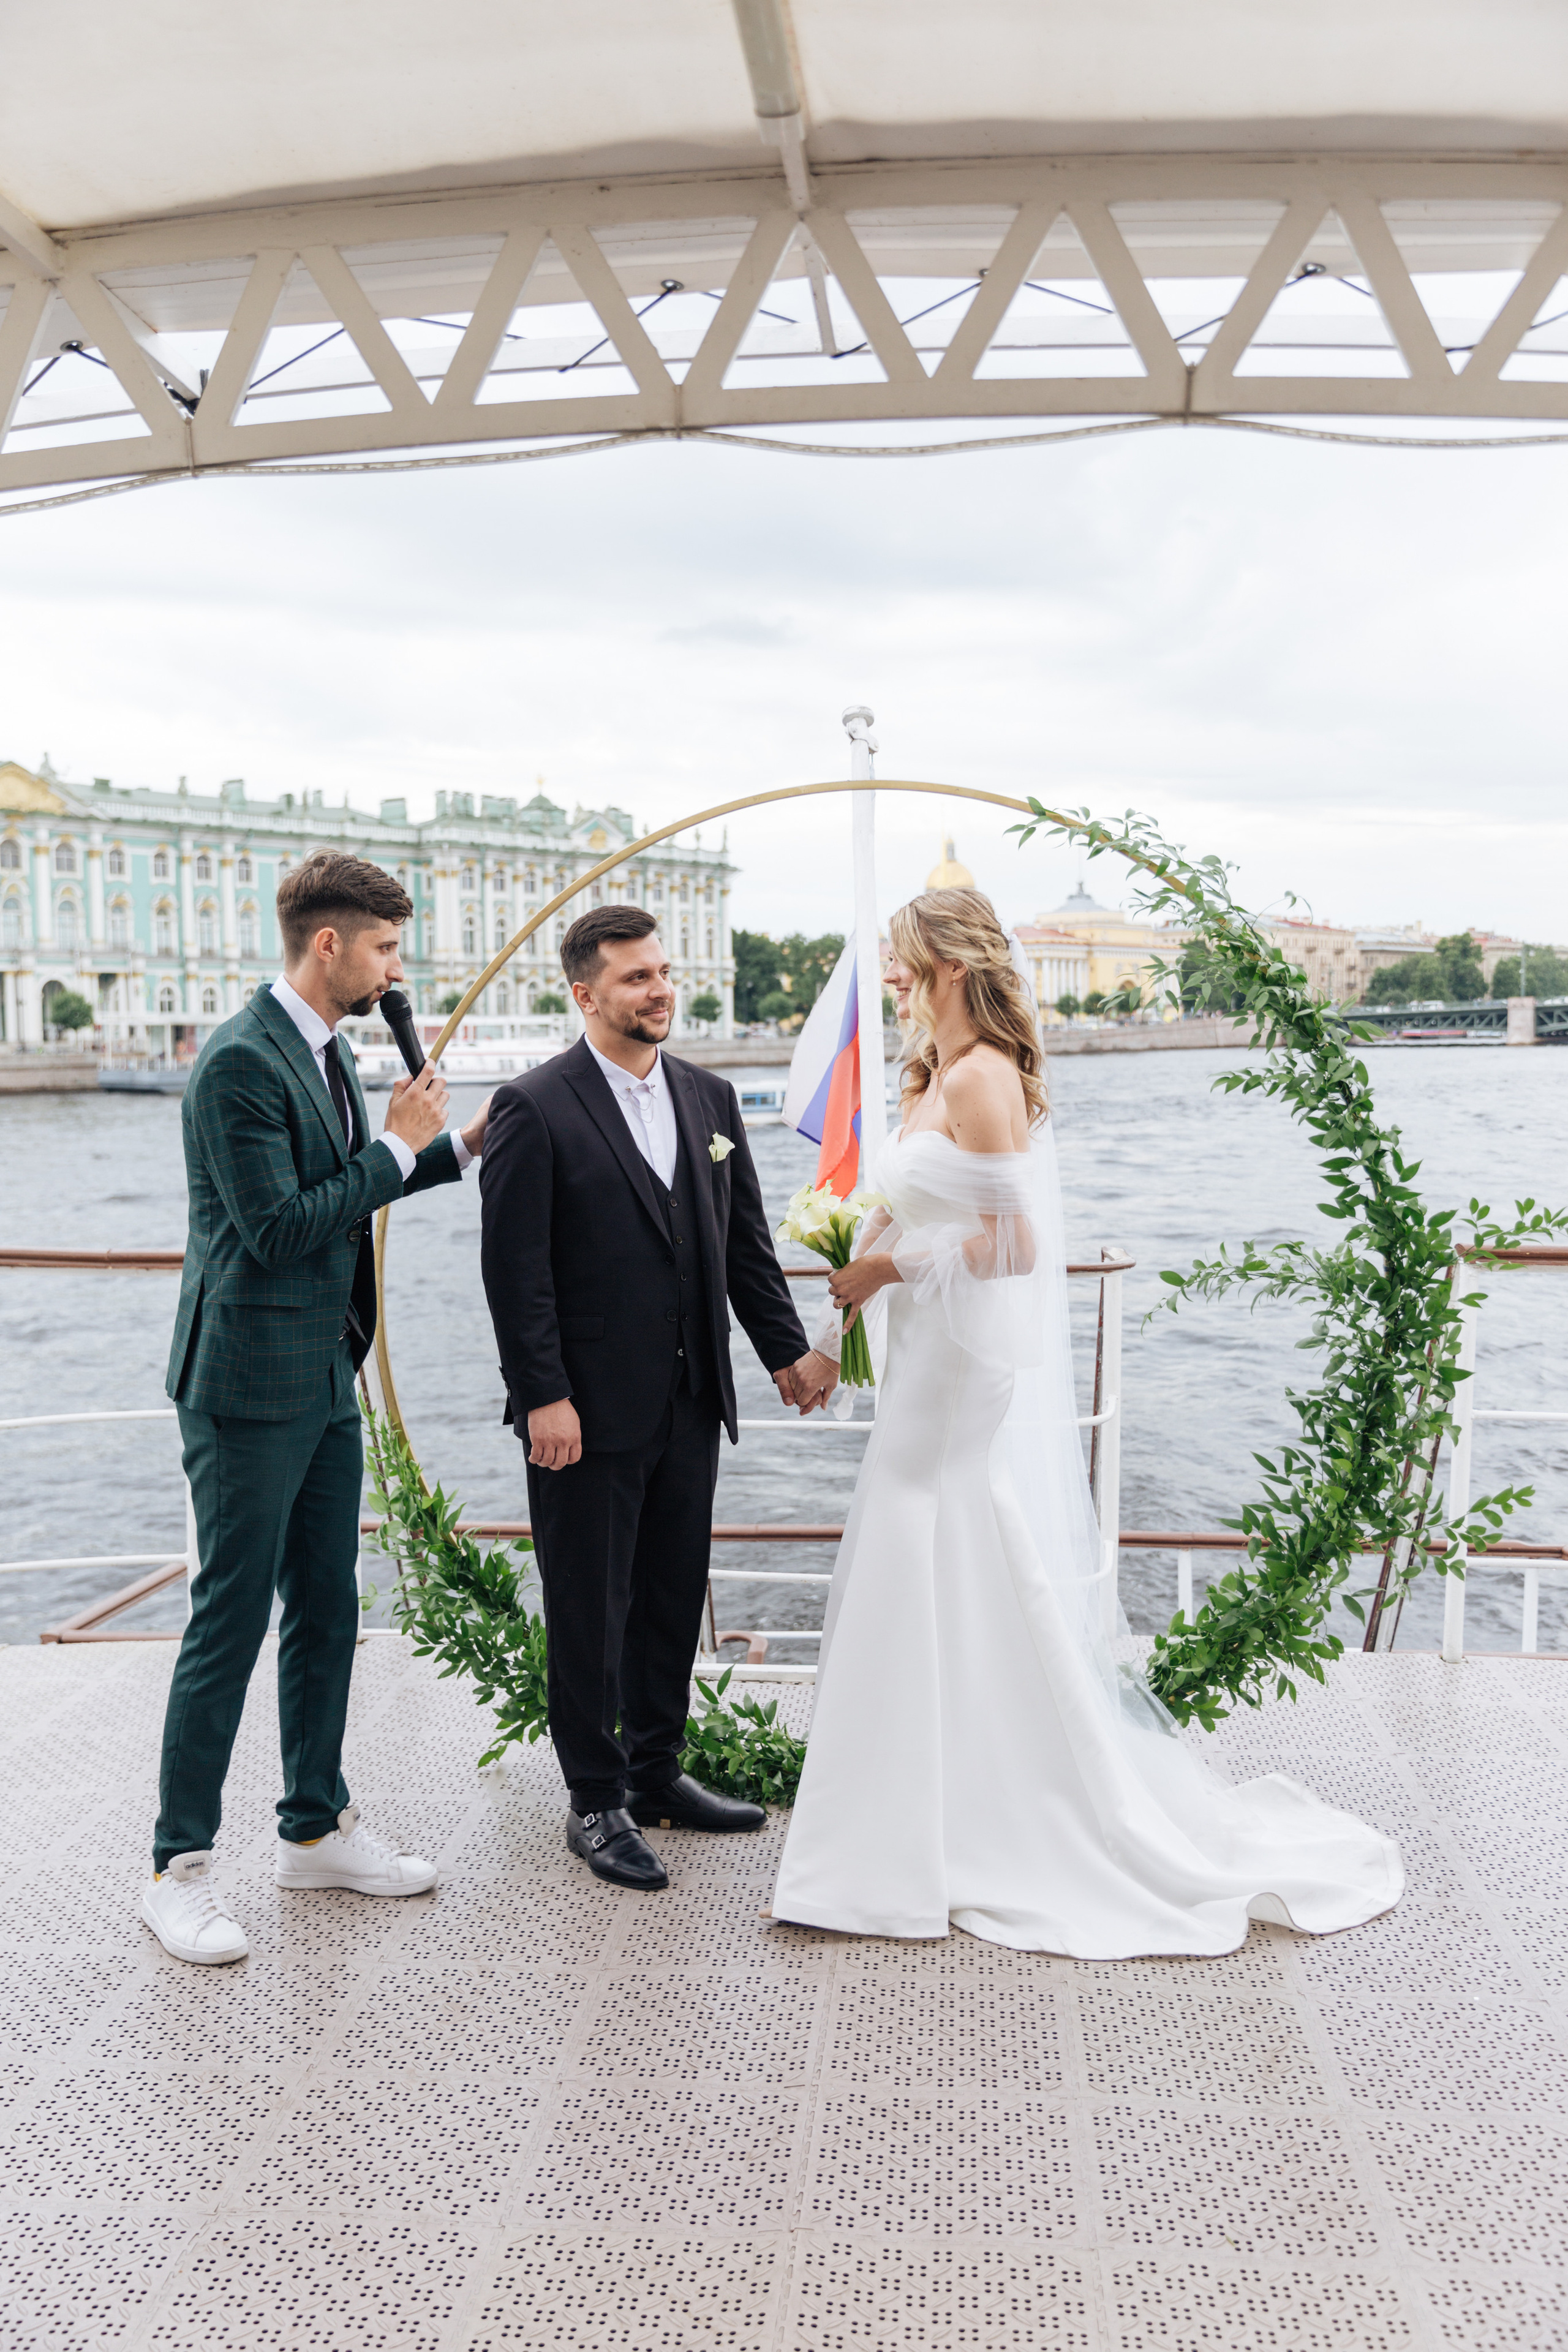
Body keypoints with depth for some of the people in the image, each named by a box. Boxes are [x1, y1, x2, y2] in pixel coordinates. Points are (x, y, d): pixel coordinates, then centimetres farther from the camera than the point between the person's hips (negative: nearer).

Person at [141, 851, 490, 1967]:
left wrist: (457, 1148, 12)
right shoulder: (240, 1061, -18)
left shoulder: (327, 1051, 11)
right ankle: (180, 1868, 15)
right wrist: (398, 1145, -15)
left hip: (325, 1379, 9)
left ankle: (317, 1827, 31)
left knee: (326, 1610, 16)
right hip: (251, 1384, -9)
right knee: (230, 1622, 0)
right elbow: (279, 1226, -23)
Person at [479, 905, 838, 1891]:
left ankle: (656, 1772, 34)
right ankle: (596, 1803, 23)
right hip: (590, 1411, -6)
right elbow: (516, 1269, -13)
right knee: (590, 1612, 7)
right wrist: (543, 1398, -16)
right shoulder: (534, 1109, -10)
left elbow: (746, 1239, 12)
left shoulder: (709, 1098, 9)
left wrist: (788, 1348, 7)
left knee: (674, 1598, 17)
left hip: (690, 1403, 6)